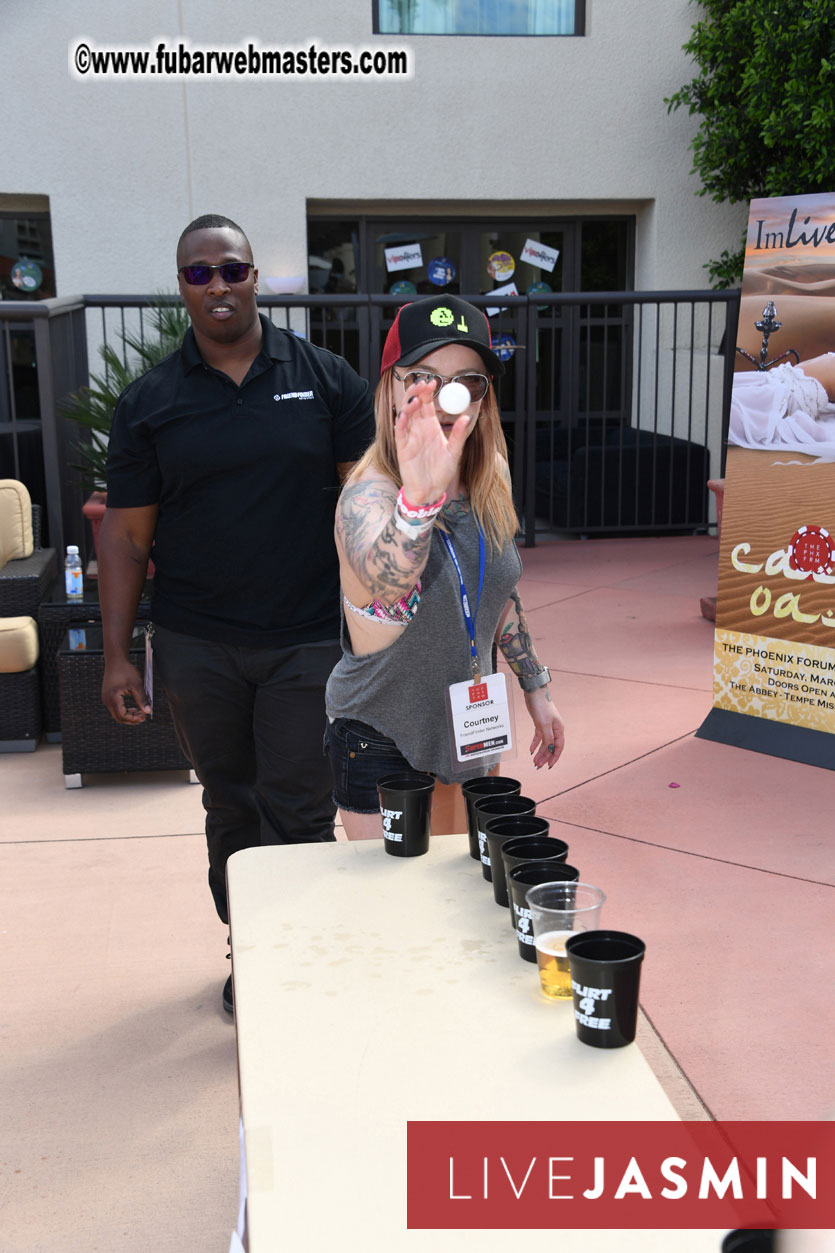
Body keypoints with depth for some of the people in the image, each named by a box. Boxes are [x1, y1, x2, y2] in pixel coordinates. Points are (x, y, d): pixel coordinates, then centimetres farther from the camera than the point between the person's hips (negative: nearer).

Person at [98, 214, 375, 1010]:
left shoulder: (324, 379, 0)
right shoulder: (149, 403, 2)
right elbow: (126, 534, 3)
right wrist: (117, 656, -1)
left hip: (308, 642, -1)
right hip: (197, 649, 2)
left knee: (299, 815, 1)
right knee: (231, 811, 15)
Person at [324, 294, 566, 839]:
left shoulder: (491, 475, -6)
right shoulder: (369, 495, -26)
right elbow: (387, 578, -50)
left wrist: (536, 686, 14)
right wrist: (420, 498, -68)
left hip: (470, 730, 6)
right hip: (381, 747, -6)